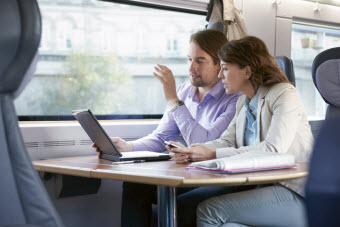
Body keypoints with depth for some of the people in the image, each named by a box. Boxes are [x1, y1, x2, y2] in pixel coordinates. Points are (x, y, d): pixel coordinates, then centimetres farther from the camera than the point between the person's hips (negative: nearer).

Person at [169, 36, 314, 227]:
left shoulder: (285, 95, -9)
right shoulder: (244, 102, 18)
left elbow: (273, 149, -22)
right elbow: (227, 141, 8)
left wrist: (213, 155, -25)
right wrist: (190, 152, -12)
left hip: (294, 193, -7)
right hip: (263, 186, 7)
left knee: (209, 210, -23)